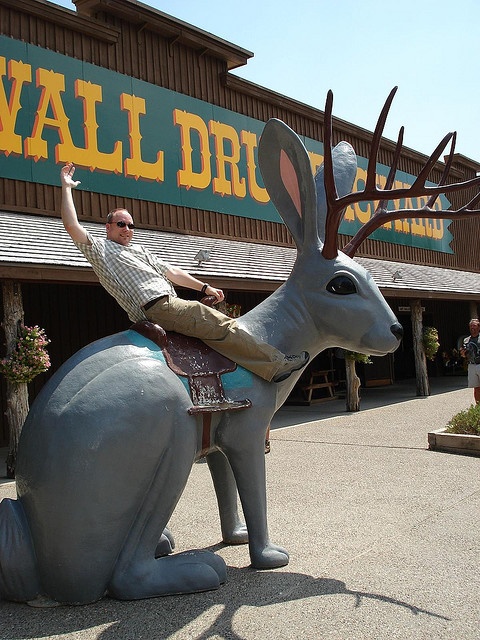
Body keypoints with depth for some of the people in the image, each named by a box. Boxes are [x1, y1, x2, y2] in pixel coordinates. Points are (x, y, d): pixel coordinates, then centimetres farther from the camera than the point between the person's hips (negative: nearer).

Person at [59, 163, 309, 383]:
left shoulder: (140, 250, 31)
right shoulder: (99, 249, 10)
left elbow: (171, 272, 30)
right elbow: (72, 226, -4)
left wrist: (204, 287, 24)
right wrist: (67, 188, -1)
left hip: (171, 304, 9)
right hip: (155, 307, -9)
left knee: (219, 324, -1)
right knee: (222, 325, -15)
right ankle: (277, 363, -15)